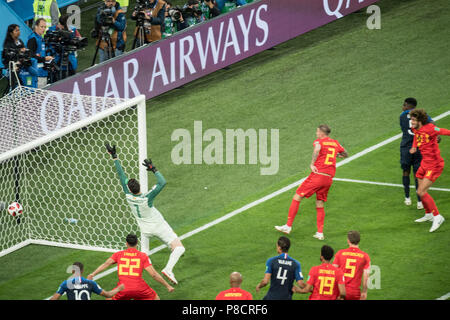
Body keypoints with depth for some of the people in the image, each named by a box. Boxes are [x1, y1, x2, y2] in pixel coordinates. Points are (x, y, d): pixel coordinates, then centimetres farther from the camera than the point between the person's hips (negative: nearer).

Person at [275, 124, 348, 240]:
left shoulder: (319, 141, -2)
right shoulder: (335, 143, 15)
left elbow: (317, 149, -28)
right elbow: (345, 155, 31)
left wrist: (312, 164, -22)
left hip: (317, 175, -6)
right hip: (329, 178, 6)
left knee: (297, 197, 3)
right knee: (320, 205, 17)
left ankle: (288, 226, 2)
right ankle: (320, 233, 10)